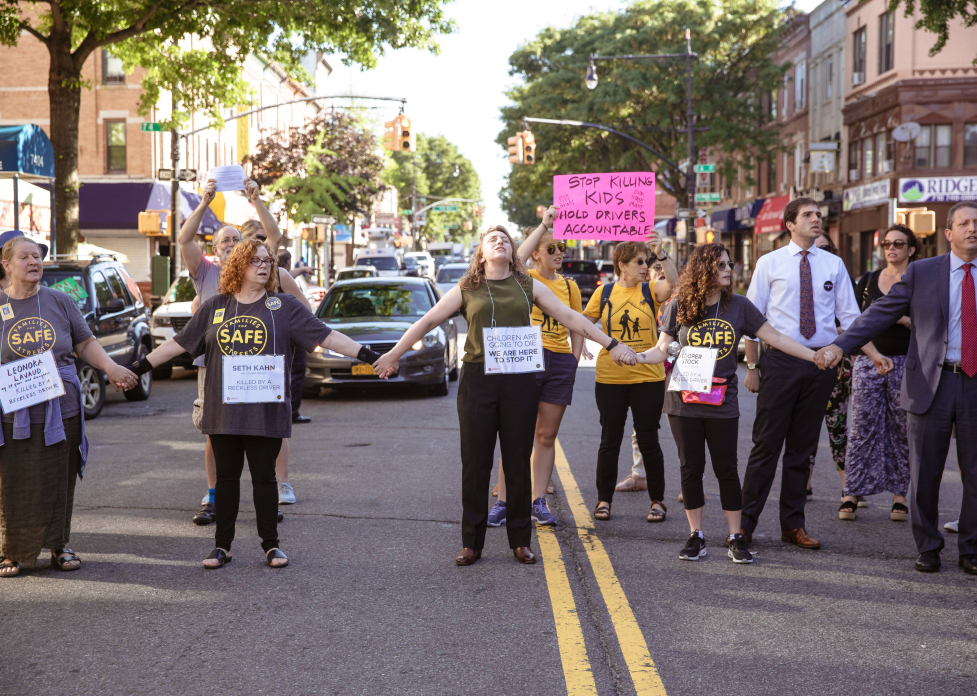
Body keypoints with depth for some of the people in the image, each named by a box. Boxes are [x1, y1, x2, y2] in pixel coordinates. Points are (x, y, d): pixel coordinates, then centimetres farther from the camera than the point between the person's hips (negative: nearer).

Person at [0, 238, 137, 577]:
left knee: (59, 483, 9)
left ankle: (58, 546, 23)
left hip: (61, 411, 2)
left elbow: (86, 343, 10)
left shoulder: (60, 301, 6)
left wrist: (111, 368, -5)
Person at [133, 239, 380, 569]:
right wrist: (141, 366, 12)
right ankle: (222, 545, 18)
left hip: (266, 410, -2)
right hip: (223, 410, 2)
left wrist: (368, 355, -10)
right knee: (226, 477, 8)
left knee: (264, 477, 4)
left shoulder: (284, 305, 2)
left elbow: (325, 336, -3)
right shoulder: (215, 307, 8)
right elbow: (180, 342, 13)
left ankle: (271, 545, 16)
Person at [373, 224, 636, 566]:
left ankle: (521, 541, 16)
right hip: (477, 380, -1)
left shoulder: (529, 287, 11)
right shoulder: (466, 290, 8)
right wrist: (393, 355, 8)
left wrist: (611, 344, 7)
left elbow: (569, 317, 10)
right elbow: (427, 322, 9)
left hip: (519, 381, 1)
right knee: (475, 464, 2)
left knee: (518, 463, 5)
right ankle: (471, 543, 11)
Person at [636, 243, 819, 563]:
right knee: (691, 468, 6)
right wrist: (639, 357, -18)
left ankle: (736, 537, 12)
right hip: (683, 402, 0)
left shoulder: (738, 306, 2)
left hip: (722, 403, 0)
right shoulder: (678, 308, 0)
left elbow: (775, 338, 3)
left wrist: (815, 356, -3)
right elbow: (663, 349, 2)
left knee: (726, 469, 2)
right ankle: (696, 535, 16)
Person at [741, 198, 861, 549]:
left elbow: (849, 317, 8)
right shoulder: (769, 263, 2)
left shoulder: (834, 265, 8)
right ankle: (745, 523, 4)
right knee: (767, 443, -3)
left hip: (821, 362, 3)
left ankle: (793, 524, 19)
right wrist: (752, 366, -2)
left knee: (803, 447, 10)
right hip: (780, 362, -3)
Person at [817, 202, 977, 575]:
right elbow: (879, 314, 0)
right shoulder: (921, 272, 4)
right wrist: (839, 345, -11)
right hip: (931, 384, -1)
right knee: (924, 474, 6)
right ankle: (928, 548, 20)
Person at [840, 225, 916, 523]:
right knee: (862, 428, -2)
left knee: (902, 430, 1)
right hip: (868, 361, 2)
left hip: (905, 362, -2)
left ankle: (899, 495, 9)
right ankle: (852, 494, 0)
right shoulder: (868, 280, 12)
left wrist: (902, 318, -15)